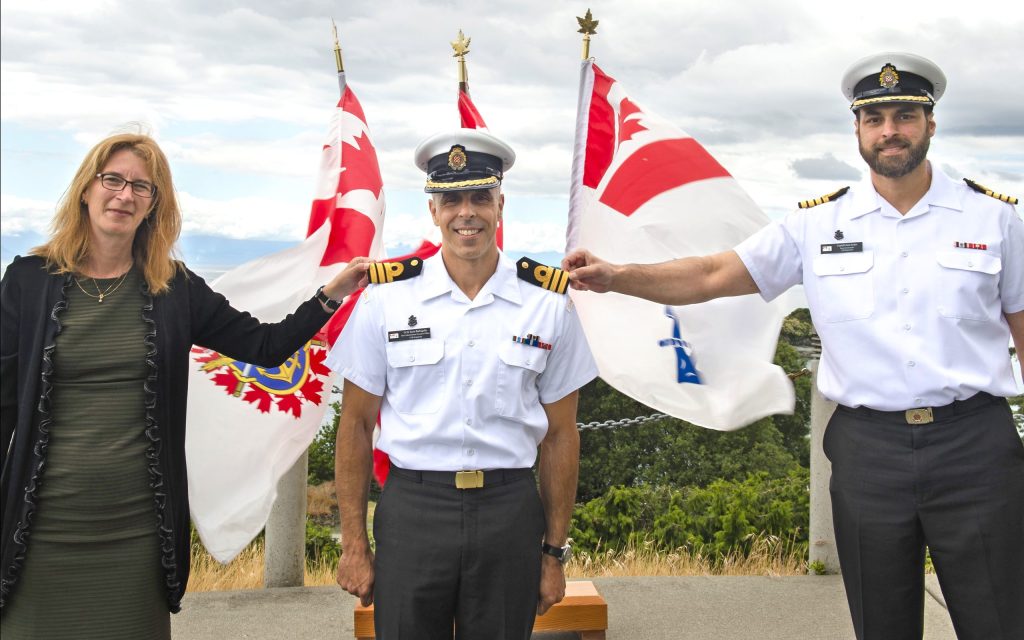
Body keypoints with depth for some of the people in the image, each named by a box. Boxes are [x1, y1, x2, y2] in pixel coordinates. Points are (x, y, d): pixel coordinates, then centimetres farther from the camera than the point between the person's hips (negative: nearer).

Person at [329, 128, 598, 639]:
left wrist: (555, 552, 6)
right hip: (412, 507, 0)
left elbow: (560, 435, 6)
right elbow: (356, 425, 4)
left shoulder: (548, 303, 0)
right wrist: (354, 545, 3)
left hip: (509, 514, 1)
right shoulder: (386, 296, -1)